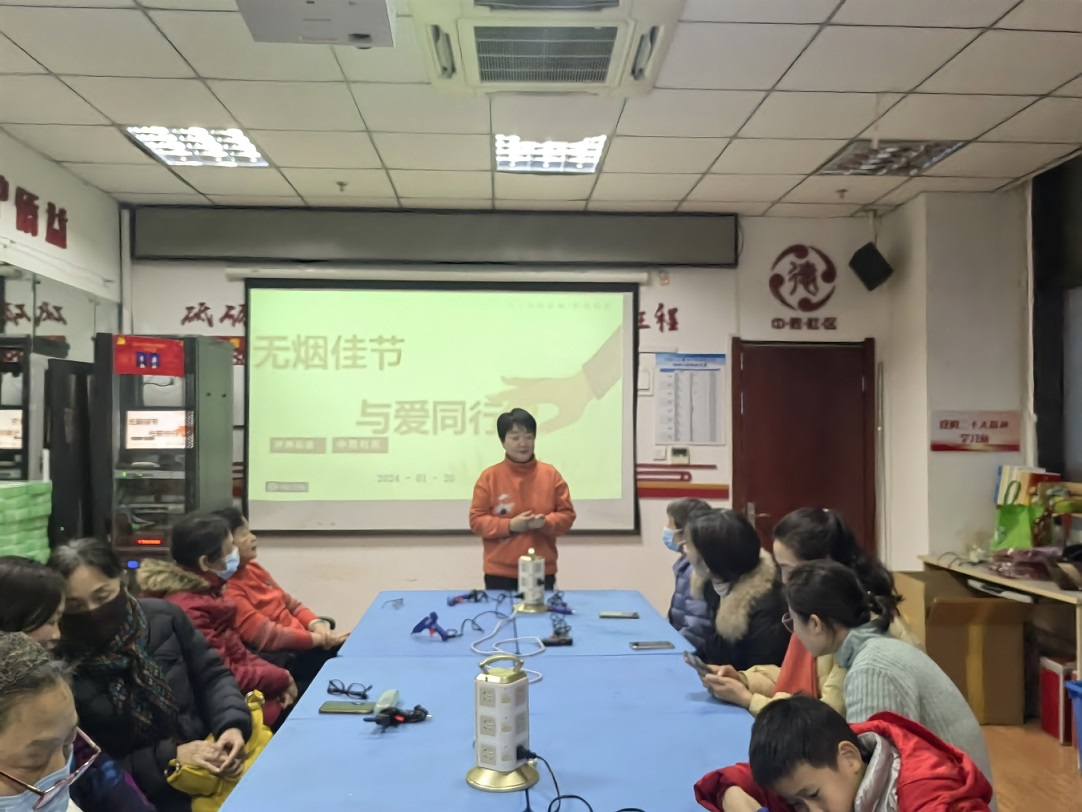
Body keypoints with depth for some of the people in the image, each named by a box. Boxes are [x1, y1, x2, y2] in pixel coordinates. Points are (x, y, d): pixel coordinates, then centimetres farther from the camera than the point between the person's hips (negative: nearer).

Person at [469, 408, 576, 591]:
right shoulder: (489, 477, -2)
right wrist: (509, 525, -17)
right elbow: (476, 520, -3)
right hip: (500, 573, -1)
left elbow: (567, 514, 5)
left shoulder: (551, 474, 3)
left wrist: (546, 522, -16)